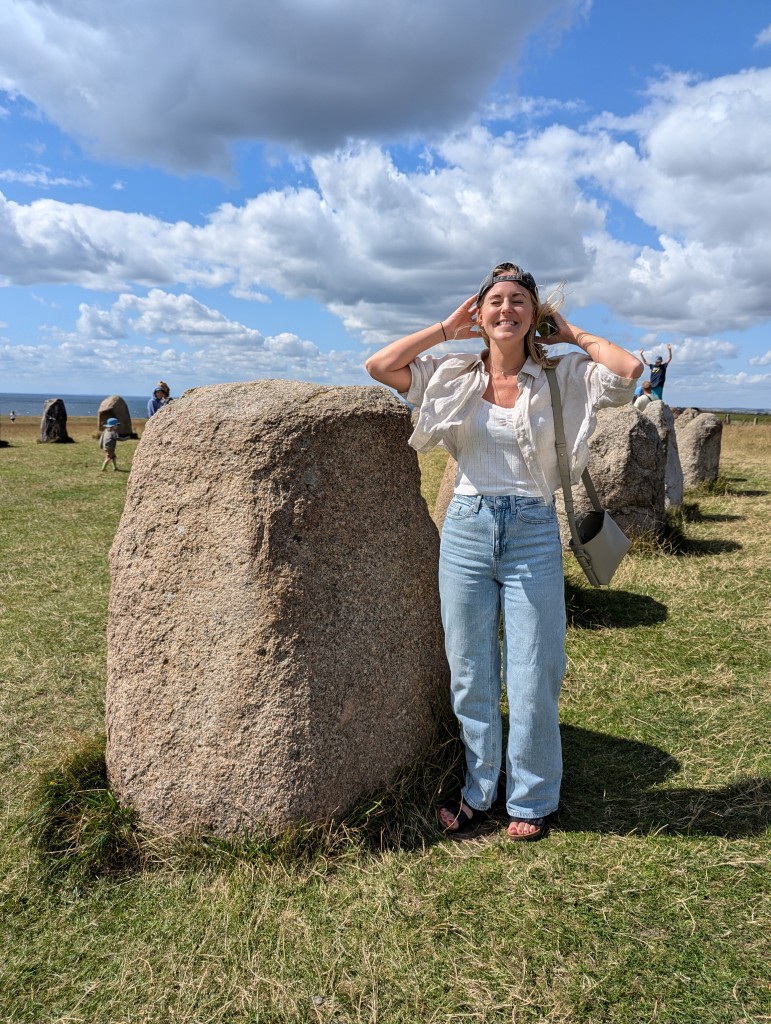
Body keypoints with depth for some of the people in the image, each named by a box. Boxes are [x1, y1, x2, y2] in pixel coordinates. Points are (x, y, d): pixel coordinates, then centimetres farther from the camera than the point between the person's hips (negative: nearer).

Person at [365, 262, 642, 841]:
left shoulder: (562, 377, 2)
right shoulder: (453, 376, 7)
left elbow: (630, 370, -13)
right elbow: (378, 366, 0)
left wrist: (572, 333, 2)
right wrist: (446, 329, 5)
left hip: (533, 533, -2)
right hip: (466, 530, 2)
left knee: (533, 679, 6)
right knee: (470, 675, 12)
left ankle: (532, 799, 29)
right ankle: (478, 793, 31)